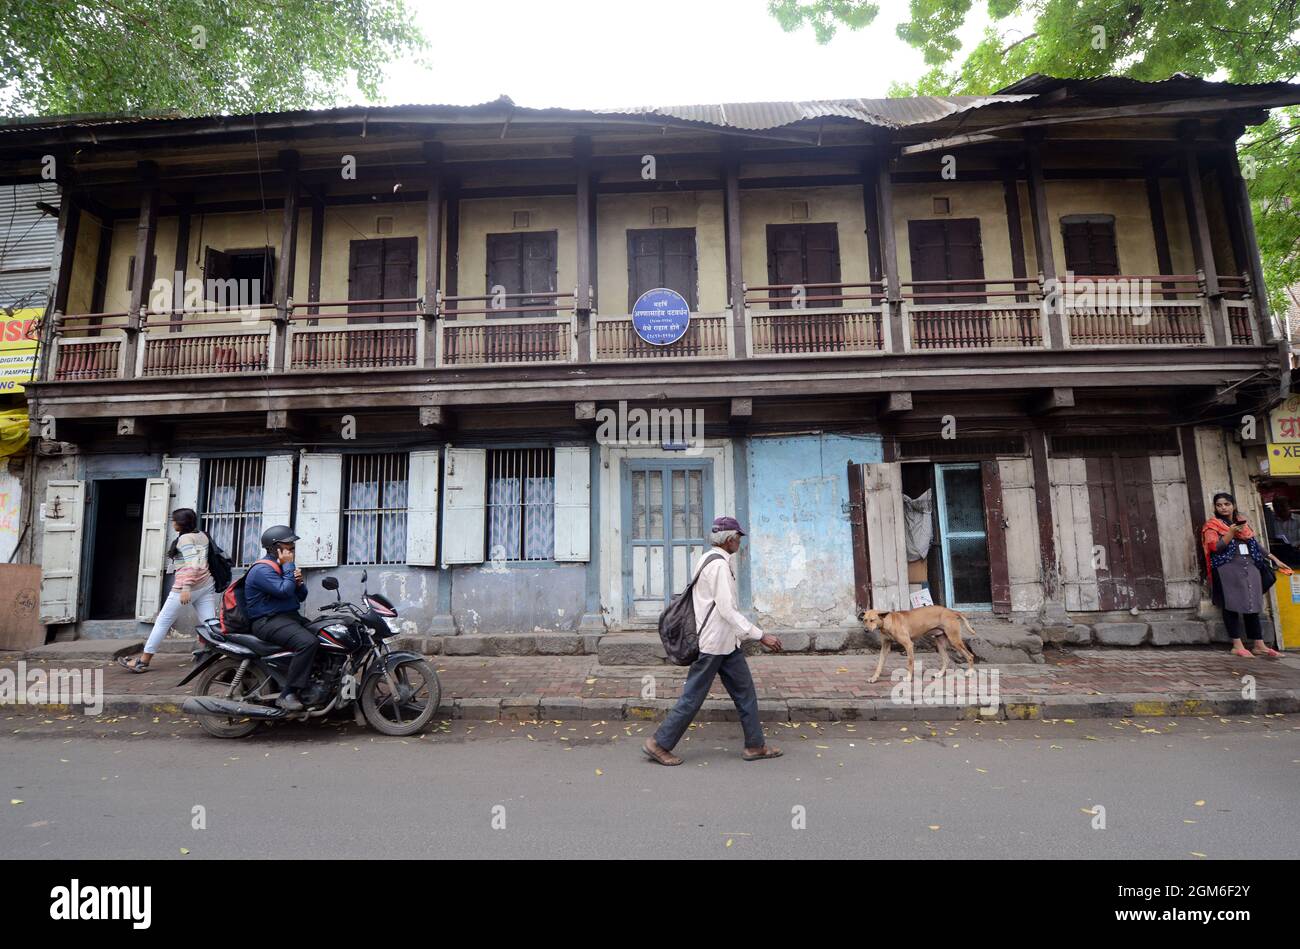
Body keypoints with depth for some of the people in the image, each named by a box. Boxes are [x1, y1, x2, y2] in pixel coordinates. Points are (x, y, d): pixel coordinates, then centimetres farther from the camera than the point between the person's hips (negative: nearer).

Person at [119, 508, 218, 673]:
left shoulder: (185, 538, -8)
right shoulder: (202, 535, 14)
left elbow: (192, 564, -20)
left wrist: (186, 588, -26)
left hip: (187, 585, -7)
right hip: (207, 585, 7)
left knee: (162, 622, 5)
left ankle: (143, 662, 13)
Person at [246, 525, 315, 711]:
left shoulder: (284, 566, 18)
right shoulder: (262, 570, -12)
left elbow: (301, 597, 20)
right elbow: (284, 591, -24)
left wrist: (299, 582, -2)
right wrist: (288, 566, -14)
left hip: (290, 616, 10)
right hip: (269, 621, -10)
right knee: (308, 642, -32)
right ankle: (287, 694, -26)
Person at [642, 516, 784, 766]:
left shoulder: (709, 560, 11)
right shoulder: (719, 565, -20)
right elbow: (728, 610, -24)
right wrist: (761, 636, -23)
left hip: (727, 642, 10)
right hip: (714, 642, -10)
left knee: (745, 692, 14)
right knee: (693, 696, 0)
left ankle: (755, 746, 23)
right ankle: (659, 743, 12)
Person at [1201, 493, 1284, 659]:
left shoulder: (1242, 521, 19)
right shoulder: (1212, 525, 2)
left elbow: (1255, 544, 22)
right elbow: (1215, 547, -10)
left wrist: (1274, 559, 19)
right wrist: (1232, 532, -16)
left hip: (1250, 567, 5)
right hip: (1228, 569, -5)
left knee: (1252, 605, 4)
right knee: (1232, 605, -6)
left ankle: (1258, 645, 8)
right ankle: (1237, 646, -6)